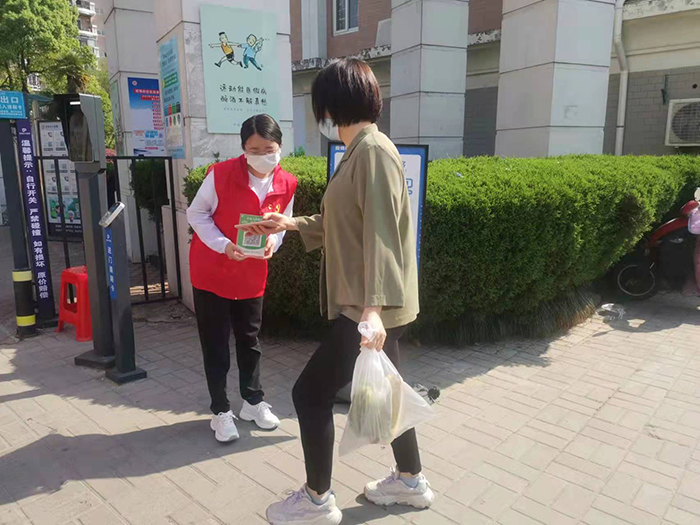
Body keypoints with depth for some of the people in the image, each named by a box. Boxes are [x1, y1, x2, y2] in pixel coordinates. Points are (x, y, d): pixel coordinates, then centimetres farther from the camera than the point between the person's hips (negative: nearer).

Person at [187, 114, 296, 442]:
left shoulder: (287, 185, -8)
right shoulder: (221, 174, -18)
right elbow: (196, 214, -10)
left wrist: (272, 241, -17)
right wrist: (224, 245, -23)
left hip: (252, 274, 3)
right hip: (211, 271, -3)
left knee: (250, 339, 16)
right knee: (215, 344, 5)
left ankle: (253, 402, 33)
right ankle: (221, 411, 20)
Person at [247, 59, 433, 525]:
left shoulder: (374, 149, -16)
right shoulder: (359, 151, 15)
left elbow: (380, 233, -26)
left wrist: (373, 307, -32)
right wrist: (293, 225, 27)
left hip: (370, 310, -10)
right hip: (371, 305, 10)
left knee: (310, 393, 0)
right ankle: (411, 481, 39)